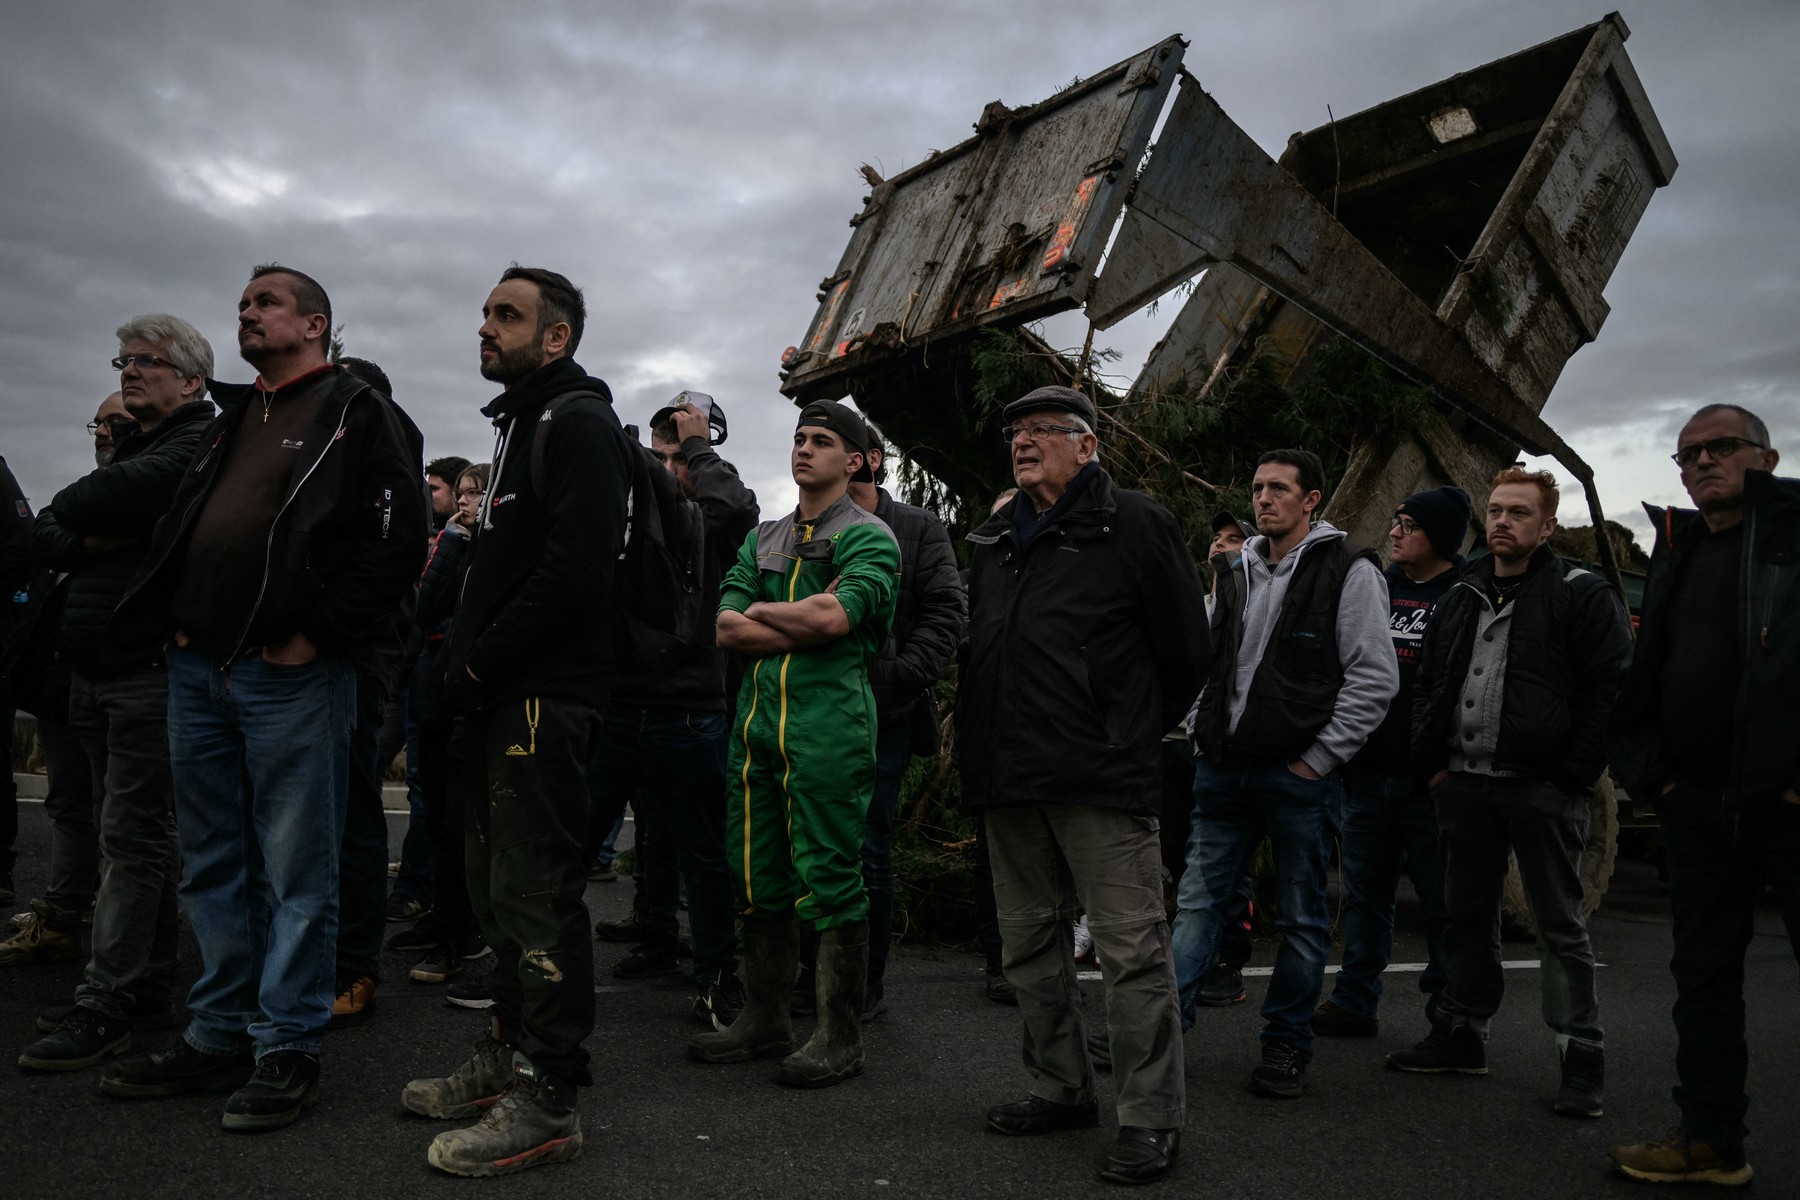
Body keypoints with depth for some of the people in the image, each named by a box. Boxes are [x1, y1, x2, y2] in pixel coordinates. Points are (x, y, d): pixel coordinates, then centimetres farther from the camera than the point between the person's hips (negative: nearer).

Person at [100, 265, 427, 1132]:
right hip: (198, 668, 8)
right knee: (213, 866, 14)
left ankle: (289, 1050, 9)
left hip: (291, 673, -8)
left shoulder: (356, 414, -2)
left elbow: (398, 539, -13)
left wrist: (317, 632, -15)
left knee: (295, 869, -1)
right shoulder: (229, 420, 22)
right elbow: (178, 529, 27)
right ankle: (219, 1035, 25)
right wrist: (171, 621, 11)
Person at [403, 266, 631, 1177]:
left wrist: (480, 663, -16)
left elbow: (574, 567, -21)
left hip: (545, 694, -10)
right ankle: (511, 1054, 30)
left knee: (534, 893, -6)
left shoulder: (578, 421, -9)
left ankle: (548, 1101, 4)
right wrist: (462, 657, 13)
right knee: (496, 881, 17)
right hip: (500, 695, 10)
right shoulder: (520, 423, 22)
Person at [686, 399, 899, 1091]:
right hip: (757, 722, 7)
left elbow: (836, 618, -19)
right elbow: (727, 629, 6)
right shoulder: (763, 538, 19)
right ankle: (764, 1019, 24)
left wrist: (764, 610, -3)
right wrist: (804, 622, -7)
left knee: (830, 880, -3)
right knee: (756, 878, 11)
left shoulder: (868, 537, 0)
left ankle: (840, 1038, 8)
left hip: (829, 727, -6)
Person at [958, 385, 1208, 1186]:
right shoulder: (993, 540, 17)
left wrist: (1130, 733, 4)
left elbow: (1185, 648, -2)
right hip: (1008, 781, 7)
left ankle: (1151, 1119, 6)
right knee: (1031, 944, 14)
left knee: (1132, 948, -4)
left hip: (1101, 783, -7)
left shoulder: (1135, 524, -2)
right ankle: (1062, 1090, 29)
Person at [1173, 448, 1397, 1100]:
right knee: (1198, 900, 6)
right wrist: (1202, 732, 11)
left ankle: (1286, 1045, 19)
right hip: (1224, 769, 5)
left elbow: (1375, 676, -9)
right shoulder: (1236, 570, 14)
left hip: (1300, 773, -5)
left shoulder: (1349, 570, -4)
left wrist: (1319, 759, -12)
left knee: (1303, 917, 7)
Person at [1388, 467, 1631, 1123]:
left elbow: (1611, 689, -9)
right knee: (1468, 916, 14)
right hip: (1464, 785, 6)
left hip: (1543, 790, -6)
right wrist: (1431, 762, 9)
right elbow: (1427, 687, 19)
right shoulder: (1459, 599, 14)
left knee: (1561, 926, 2)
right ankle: (1460, 1034, 25)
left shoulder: (1582, 594, -4)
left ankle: (1582, 1057, 12)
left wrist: (1573, 774, -14)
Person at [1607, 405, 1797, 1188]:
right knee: (1704, 975, 12)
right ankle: (1710, 1139, 23)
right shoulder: (1677, 552, 16)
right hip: (1697, 803, 6)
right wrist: (1645, 764, 8)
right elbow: (1643, 675, 19)